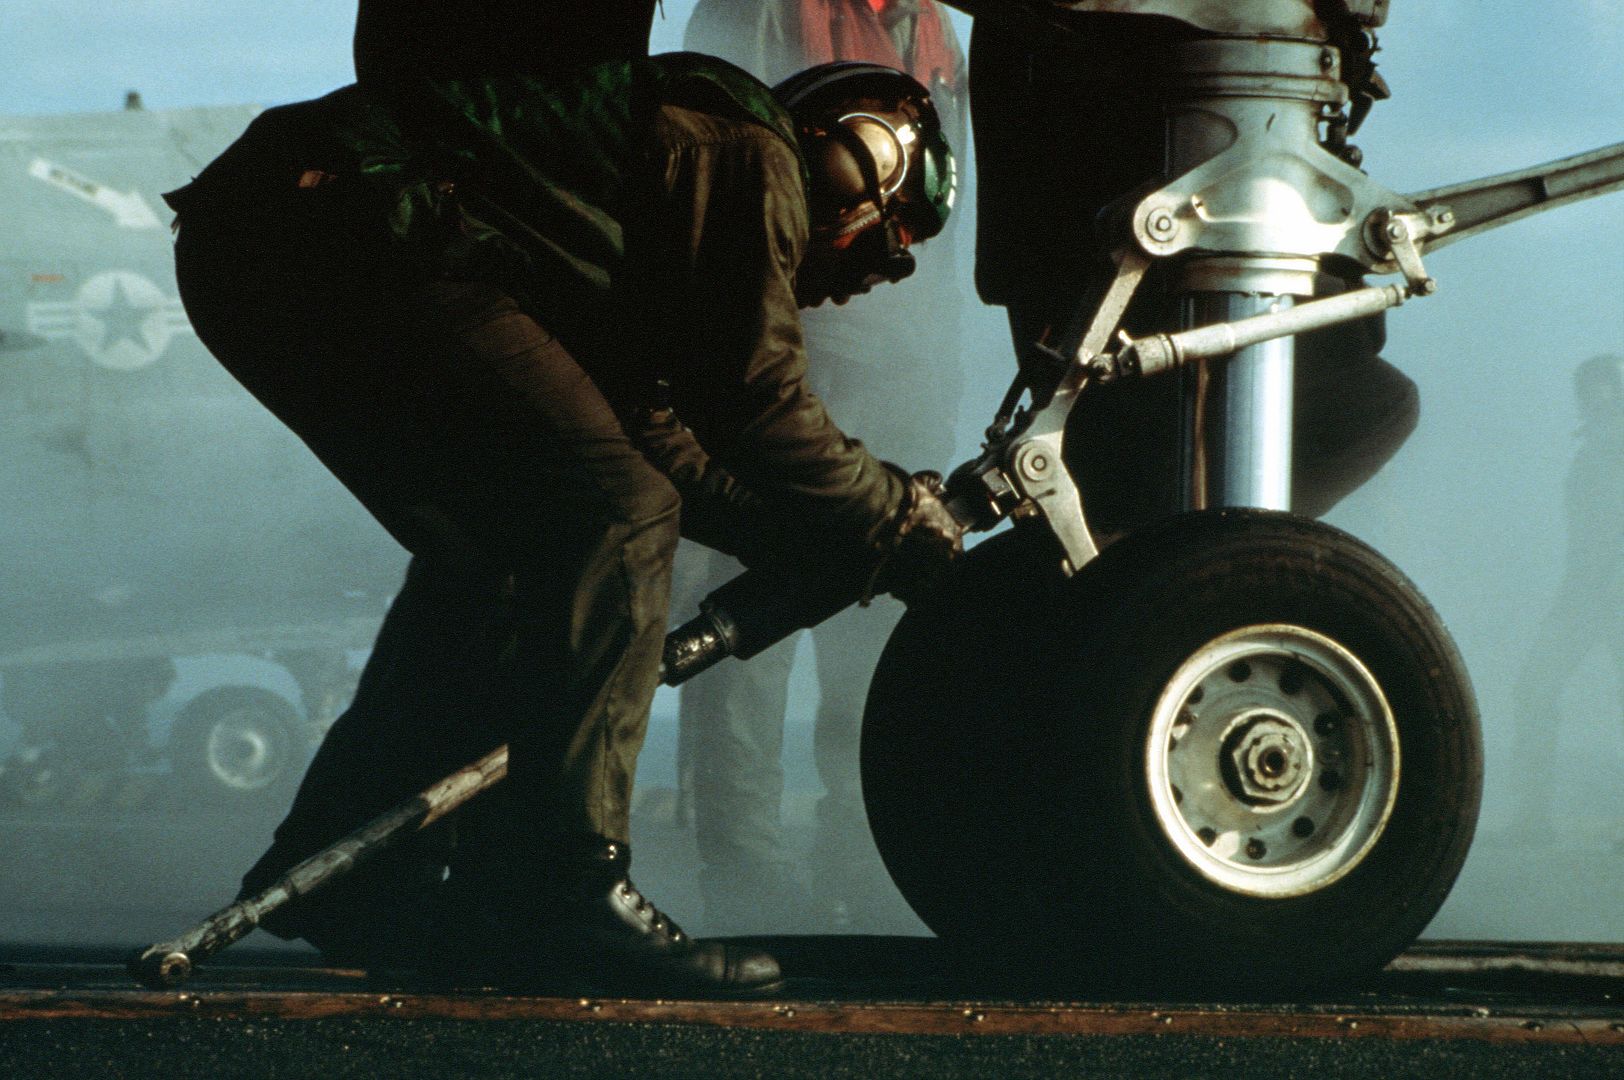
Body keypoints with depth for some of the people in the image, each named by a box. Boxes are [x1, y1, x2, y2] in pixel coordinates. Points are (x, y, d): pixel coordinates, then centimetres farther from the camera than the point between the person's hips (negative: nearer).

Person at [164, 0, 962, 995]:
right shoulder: (749, 160, 3)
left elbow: (652, 437, 32)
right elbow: (757, 413, -2)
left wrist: (811, 544, 26)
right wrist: (898, 529, 11)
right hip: (357, 231, -11)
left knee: (500, 553, 22)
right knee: (613, 519, -10)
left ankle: (346, 869, 28)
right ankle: (563, 893, -11)